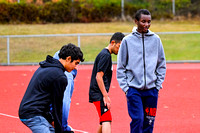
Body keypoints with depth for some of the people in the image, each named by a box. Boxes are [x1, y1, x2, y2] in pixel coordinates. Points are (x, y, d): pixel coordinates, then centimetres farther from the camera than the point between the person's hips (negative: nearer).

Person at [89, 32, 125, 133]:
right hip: (99, 94, -10)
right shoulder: (105, 55, -13)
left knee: (105, 122, 17)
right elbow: (98, 76, -20)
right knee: (106, 122, -19)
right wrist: (105, 96, -20)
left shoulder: (105, 54, 18)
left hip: (100, 94, 10)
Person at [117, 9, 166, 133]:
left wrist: (158, 84, 5)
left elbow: (162, 64, 11)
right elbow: (121, 67, 2)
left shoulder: (156, 39, 5)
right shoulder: (127, 40, -1)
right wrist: (125, 87, -3)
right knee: (137, 119, -12)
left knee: (149, 122, 5)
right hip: (133, 89, -2)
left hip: (151, 90, 2)